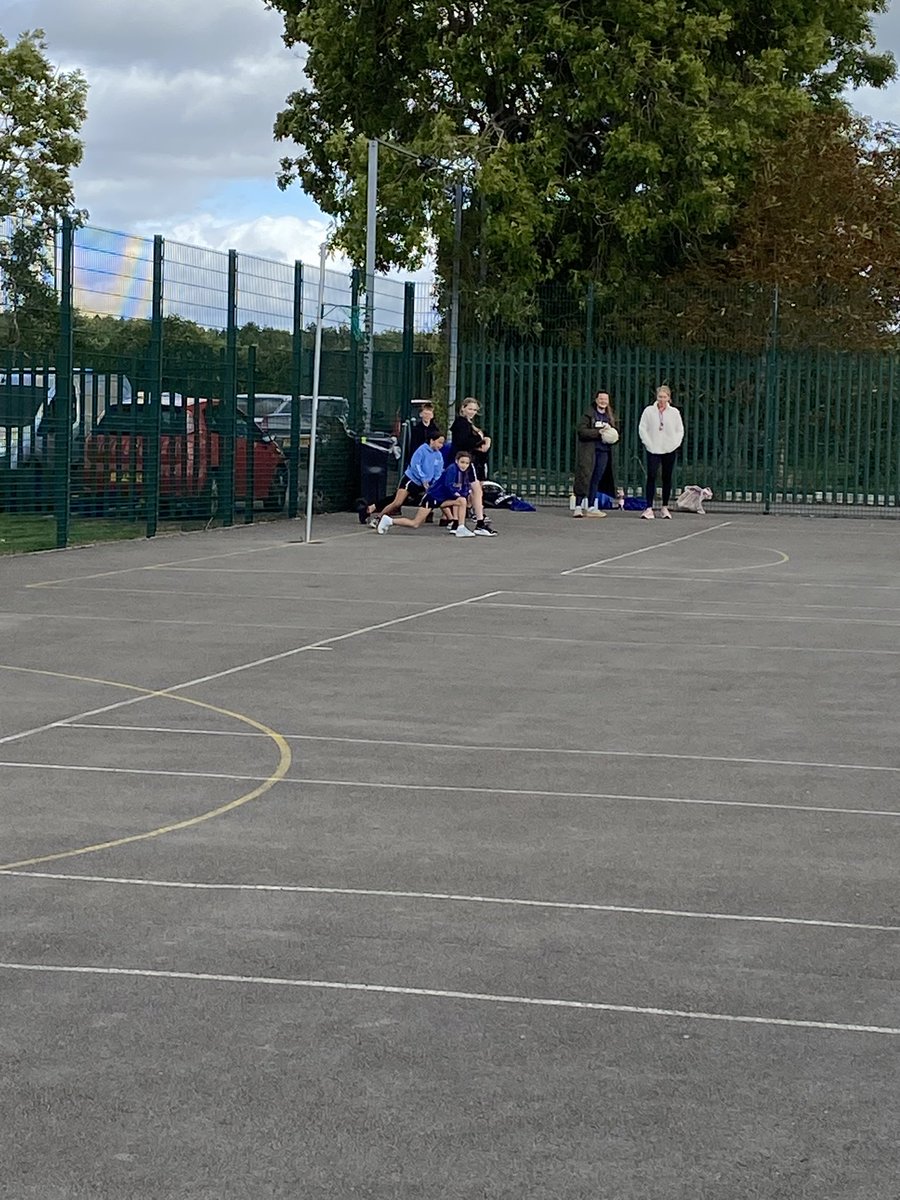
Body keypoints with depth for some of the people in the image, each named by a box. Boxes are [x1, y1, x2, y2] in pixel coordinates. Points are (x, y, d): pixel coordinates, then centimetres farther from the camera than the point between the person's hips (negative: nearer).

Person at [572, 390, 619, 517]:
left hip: (604, 451, 5)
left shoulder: (611, 416, 13)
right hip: (588, 451, -5)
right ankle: (578, 506, -8)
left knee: (596, 480, 8)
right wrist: (599, 432, -17)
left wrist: (611, 433, -4)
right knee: (584, 478, -8)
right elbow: (581, 430, -11)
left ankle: (590, 508, 12)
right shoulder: (588, 415, -2)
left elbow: (617, 431, 19)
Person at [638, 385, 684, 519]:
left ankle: (665, 508, 15)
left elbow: (680, 430, 10)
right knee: (651, 477, -10)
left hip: (670, 451, 2)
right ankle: (649, 508, -12)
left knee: (667, 478, 6)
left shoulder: (674, 412, 5)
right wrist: (648, 444, -7)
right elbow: (642, 428, 1)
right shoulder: (649, 411, 0)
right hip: (653, 450, -2)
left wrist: (675, 444, -2)